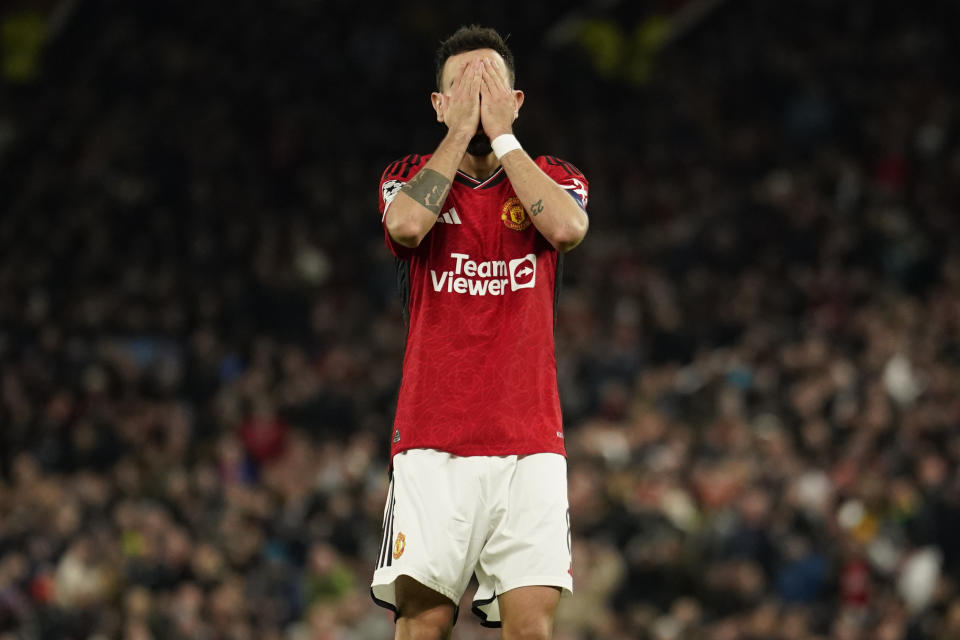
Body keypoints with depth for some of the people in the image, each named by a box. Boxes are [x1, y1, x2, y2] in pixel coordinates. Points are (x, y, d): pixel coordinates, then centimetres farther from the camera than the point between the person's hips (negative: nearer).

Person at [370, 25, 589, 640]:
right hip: (432, 442, 0)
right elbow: (407, 225, -14)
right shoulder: (410, 177, 10)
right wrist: (460, 131, -6)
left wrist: (501, 134, -6)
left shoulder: (554, 178, 11)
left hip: (529, 442, 1)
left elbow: (566, 227, -13)